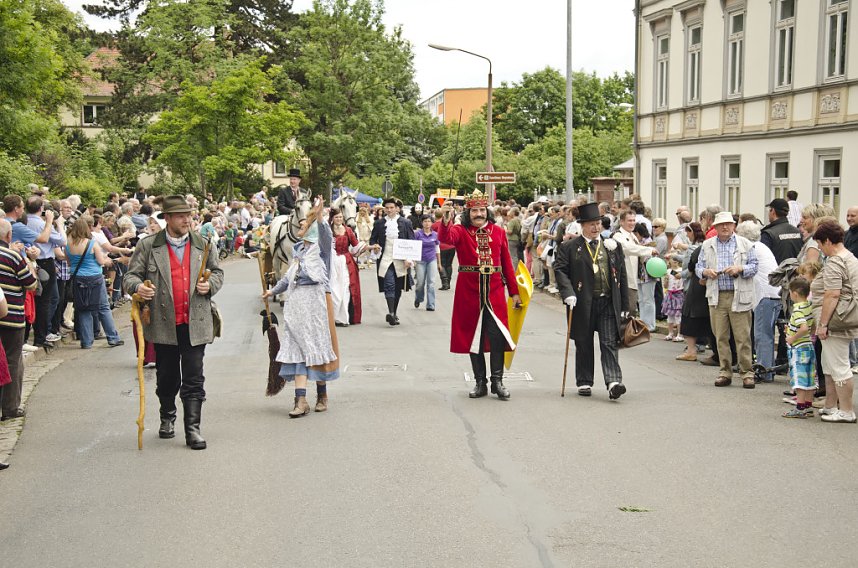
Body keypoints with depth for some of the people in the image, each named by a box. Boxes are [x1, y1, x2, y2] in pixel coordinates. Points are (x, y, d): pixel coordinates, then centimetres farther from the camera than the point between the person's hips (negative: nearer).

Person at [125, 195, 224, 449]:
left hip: (195, 323, 0)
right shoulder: (148, 246, 1)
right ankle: (167, 418, 36)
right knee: (167, 378, 13)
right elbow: (131, 275, 2)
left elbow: (217, 272, 18)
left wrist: (210, 284, -4)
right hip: (164, 323, 0)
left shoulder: (202, 245, 7)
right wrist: (138, 287, -21)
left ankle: (193, 429, 0)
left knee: (193, 379, -2)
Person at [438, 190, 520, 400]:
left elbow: (507, 264, 9)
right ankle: (480, 383, 15)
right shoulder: (460, 231, 1)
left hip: (495, 294, 1)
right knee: (473, 338, 6)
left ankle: (497, 381, 5)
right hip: (469, 294, -1)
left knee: (498, 337, -4)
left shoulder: (499, 232, 7)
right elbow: (446, 237, -23)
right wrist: (446, 221, -43)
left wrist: (514, 292, 7)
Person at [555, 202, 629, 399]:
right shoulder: (569, 247, 3)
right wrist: (568, 292, -20)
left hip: (609, 303, 1)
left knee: (610, 343, -7)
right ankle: (584, 382, 19)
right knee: (584, 344, 8)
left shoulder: (613, 246, 11)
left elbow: (622, 276, 12)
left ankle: (613, 382, -13)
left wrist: (625, 306, 8)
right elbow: (560, 270, -4)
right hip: (583, 304, -1)